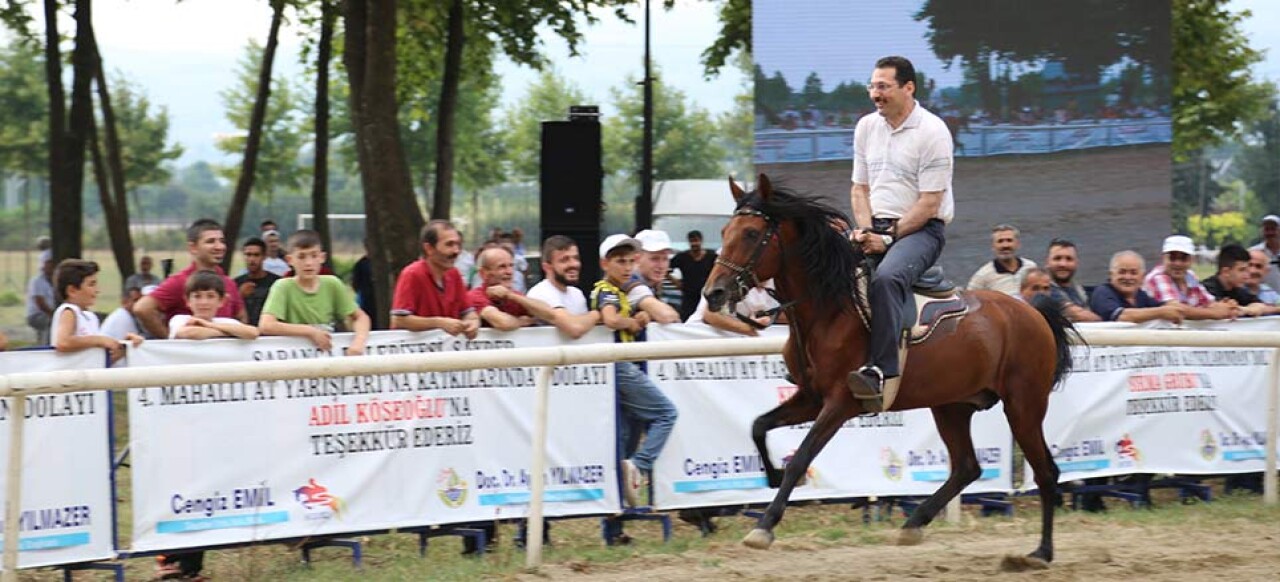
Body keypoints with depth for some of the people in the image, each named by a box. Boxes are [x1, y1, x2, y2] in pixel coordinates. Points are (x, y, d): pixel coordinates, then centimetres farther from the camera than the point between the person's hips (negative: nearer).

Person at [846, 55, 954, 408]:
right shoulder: (867, 127, 13)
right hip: (875, 226, 7)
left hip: (921, 229, -7)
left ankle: (881, 372, -43)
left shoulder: (932, 132, -8)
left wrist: (888, 237, -17)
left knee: (886, 278, -36)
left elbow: (929, 203, -12)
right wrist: (866, 230, -2)